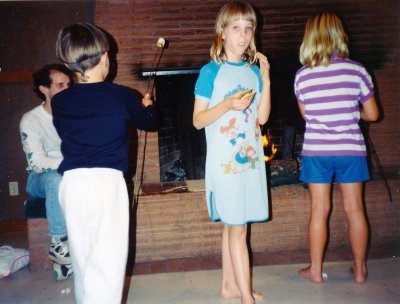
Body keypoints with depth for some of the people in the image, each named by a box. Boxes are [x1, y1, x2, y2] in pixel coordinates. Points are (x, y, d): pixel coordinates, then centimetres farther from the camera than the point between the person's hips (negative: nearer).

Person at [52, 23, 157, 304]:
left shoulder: (59, 102, 3)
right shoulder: (122, 96, -5)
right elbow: (149, 122, 13)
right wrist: (147, 105, 35)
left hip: (72, 182, 4)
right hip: (106, 180, -4)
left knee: (82, 255, 19)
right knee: (107, 259, 0)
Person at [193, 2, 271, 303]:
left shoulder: (254, 70, 9)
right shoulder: (211, 72, -6)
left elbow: (262, 117, 4)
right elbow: (198, 120, -6)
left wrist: (266, 79, -4)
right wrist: (227, 105, -21)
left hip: (252, 158, 5)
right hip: (224, 161, -5)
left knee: (234, 225, 14)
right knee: (237, 228, -2)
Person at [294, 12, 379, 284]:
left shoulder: (302, 76, -4)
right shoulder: (357, 70, -6)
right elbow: (372, 114, 0)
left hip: (316, 151, 0)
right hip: (350, 150, 0)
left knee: (320, 210, 8)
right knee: (355, 209, 12)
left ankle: (316, 270, 19)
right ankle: (360, 269, 25)